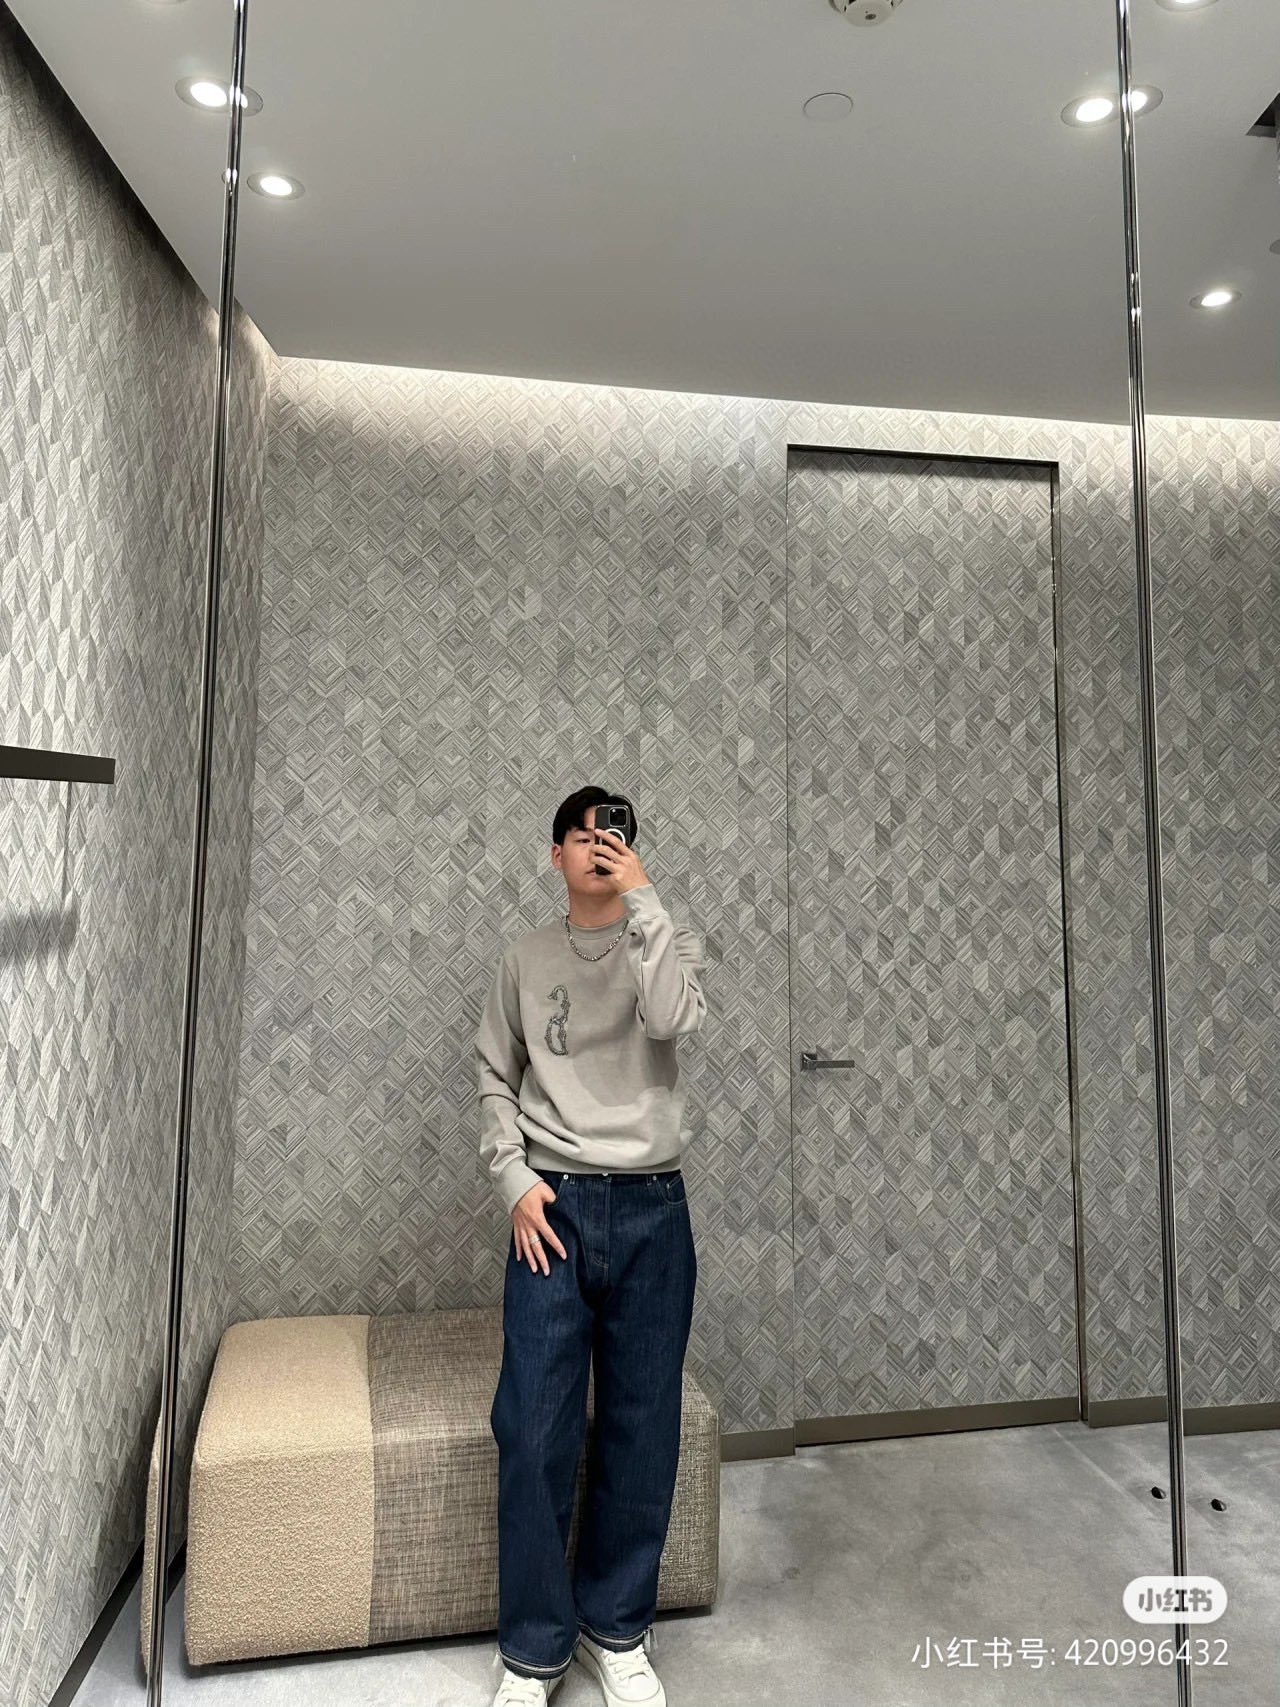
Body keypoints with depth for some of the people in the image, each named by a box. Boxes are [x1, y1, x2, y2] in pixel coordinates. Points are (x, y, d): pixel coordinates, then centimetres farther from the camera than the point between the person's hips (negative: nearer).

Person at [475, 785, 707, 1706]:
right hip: (553, 1207, 0)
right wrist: (515, 1181, -3)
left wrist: (641, 898, -17)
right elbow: (494, 1078, 8)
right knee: (535, 1431, 3)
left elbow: (677, 1017, -18)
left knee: (643, 1428, 9)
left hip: (652, 1210, 0)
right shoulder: (528, 957, 7)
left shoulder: (667, 938, 4)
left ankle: (617, 1630, 31)